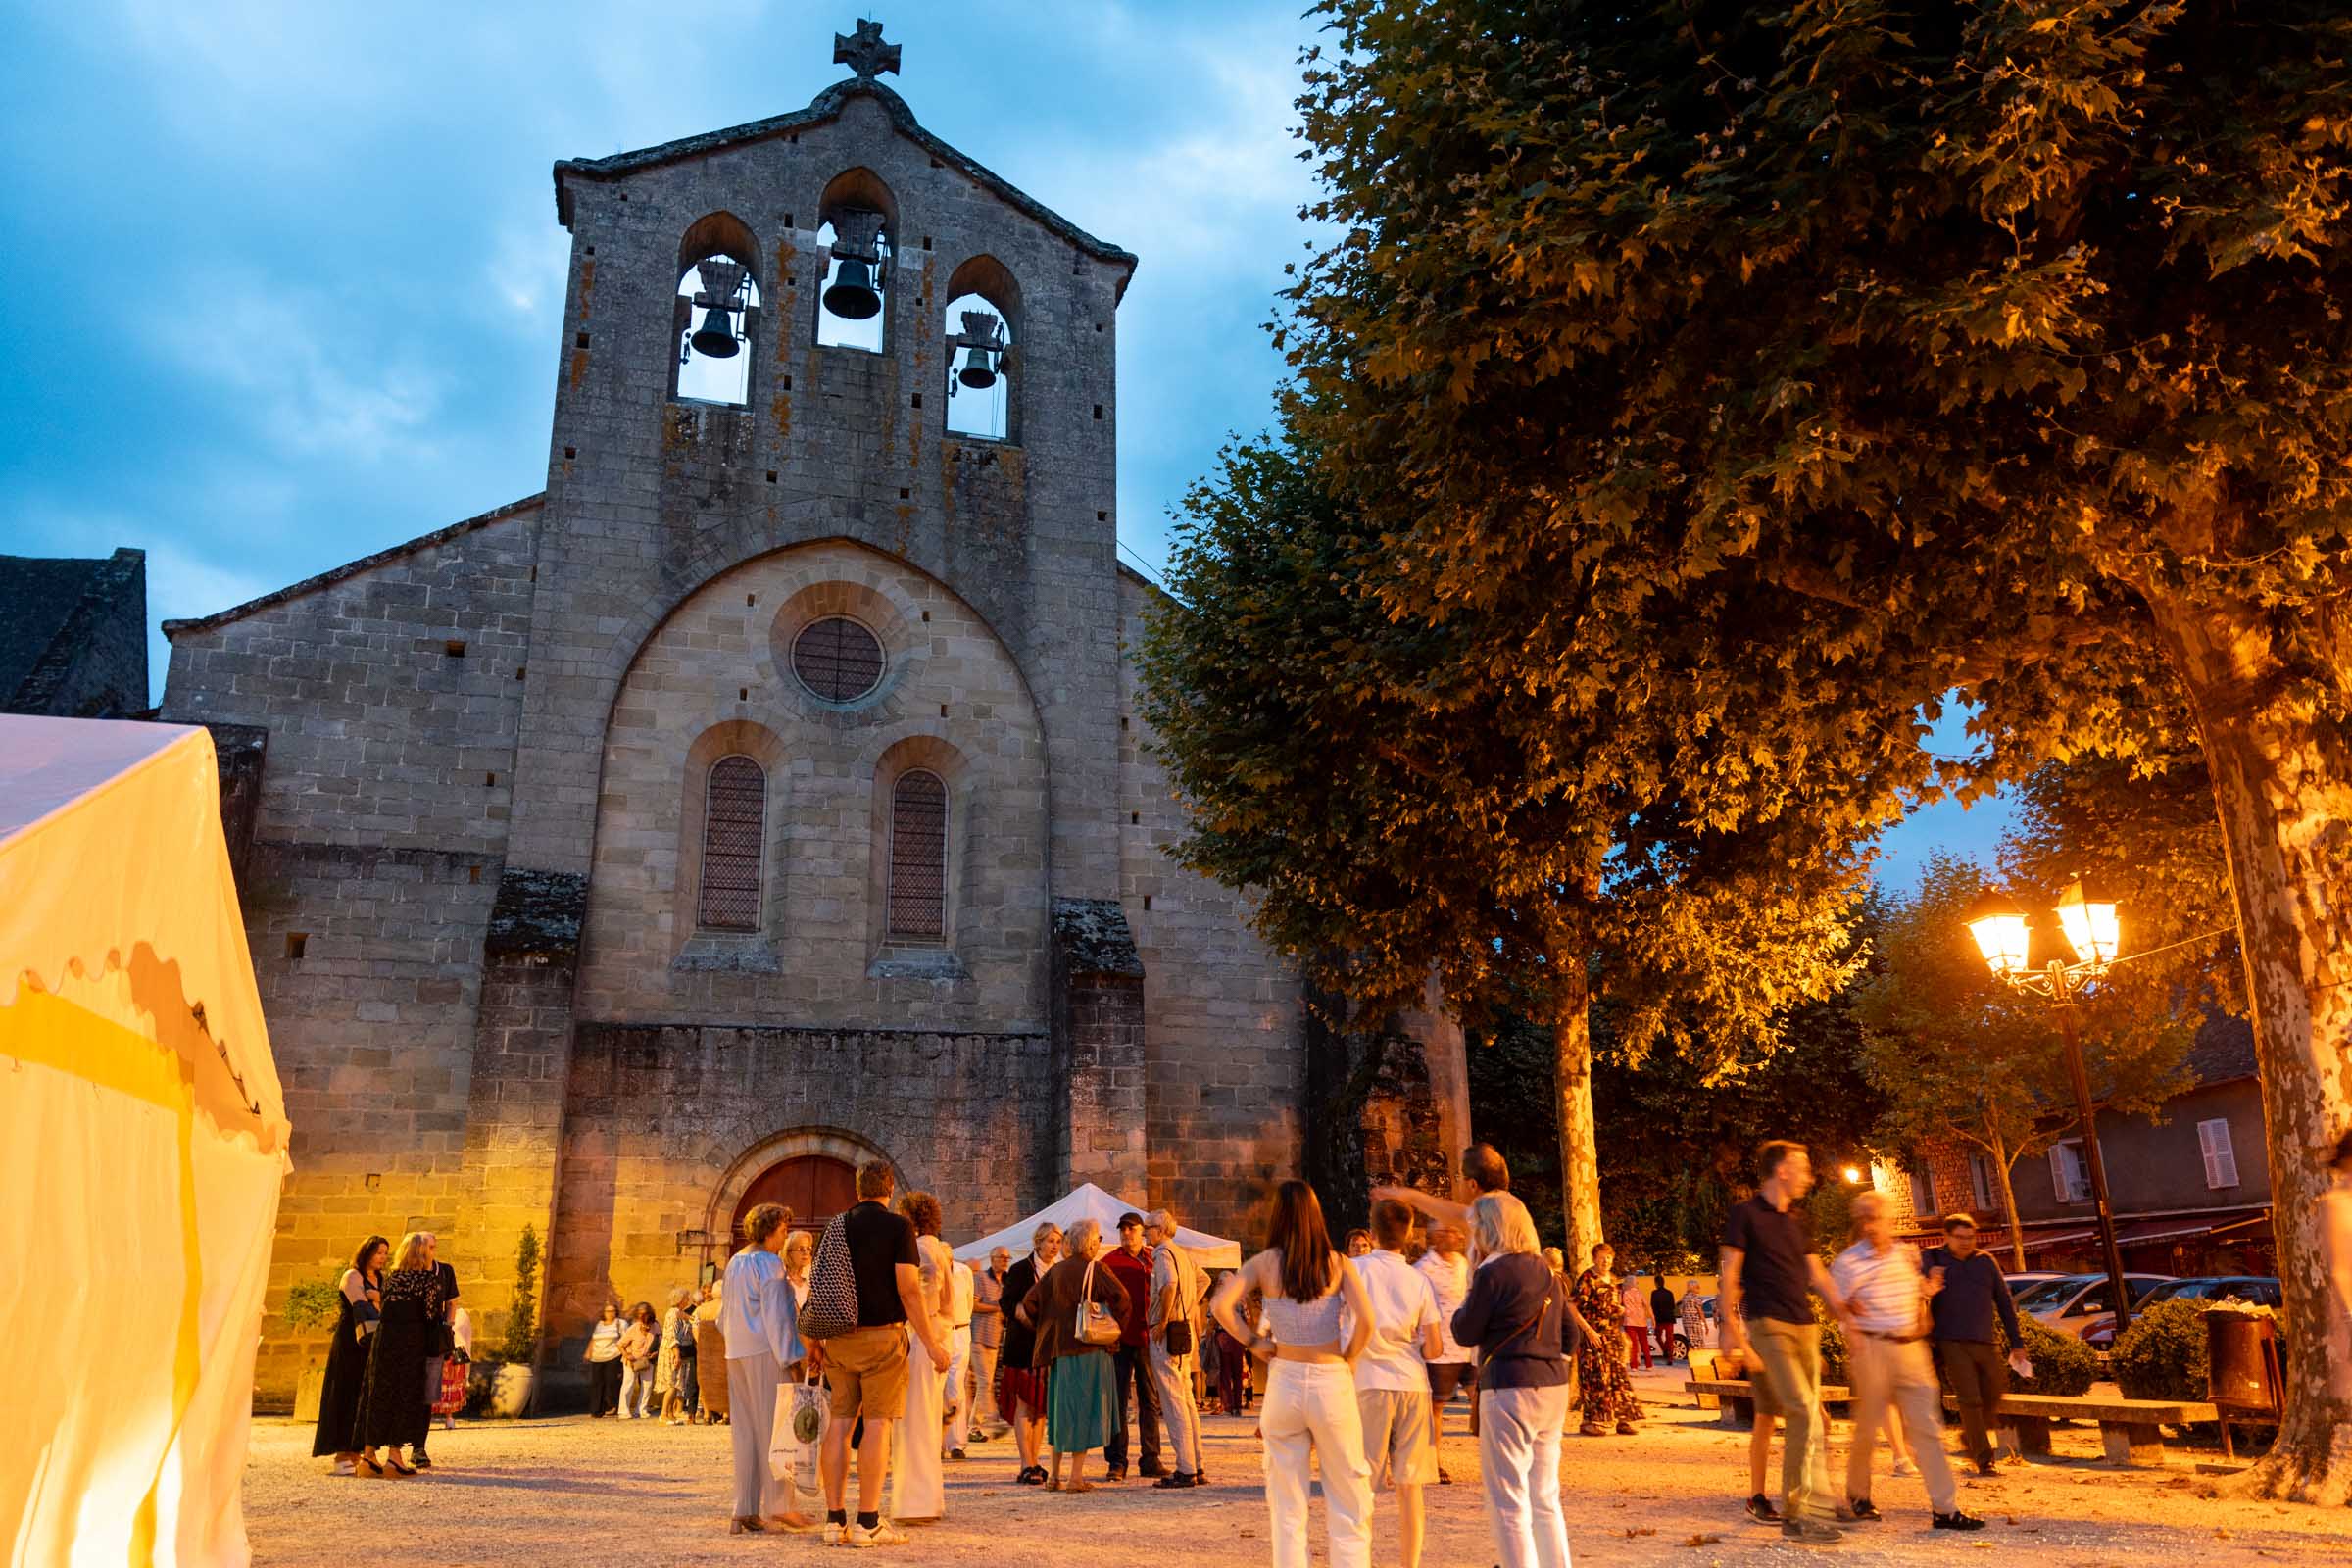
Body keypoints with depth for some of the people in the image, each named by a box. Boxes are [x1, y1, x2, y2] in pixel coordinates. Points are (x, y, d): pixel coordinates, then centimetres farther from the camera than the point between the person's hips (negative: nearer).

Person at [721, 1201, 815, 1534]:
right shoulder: (769, 1263, -10)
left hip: (737, 1354, 8)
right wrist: (792, 1355, -14)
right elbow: (776, 1315, -15)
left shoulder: (734, 1263, 16)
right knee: (774, 1427, -4)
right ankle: (778, 1506, -4)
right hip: (765, 1352, -8)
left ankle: (744, 1511, 10)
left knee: (745, 1431, 9)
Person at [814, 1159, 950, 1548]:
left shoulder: (836, 1225, 10)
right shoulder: (898, 1226, -6)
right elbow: (909, 1290, -12)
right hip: (882, 1336, -5)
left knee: (840, 1422, 7)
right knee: (877, 1423, -3)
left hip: (838, 1338, 5)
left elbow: (817, 1284, 14)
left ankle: (835, 1519, 9)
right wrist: (931, 1342, -7)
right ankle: (868, 1523, -4)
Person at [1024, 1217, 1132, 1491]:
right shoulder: (1094, 1269, -8)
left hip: (1058, 1348, 5)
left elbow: (1029, 1303, 8)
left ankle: (1053, 1475, 17)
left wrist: (1046, 1330, 17)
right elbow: (1120, 1296, -22)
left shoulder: (1056, 1270, 8)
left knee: (1059, 1410, 15)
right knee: (1084, 1410, 1)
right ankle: (1076, 1477, 0)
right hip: (1088, 1348, -5)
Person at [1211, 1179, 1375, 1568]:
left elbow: (1222, 1306, -13)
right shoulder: (1338, 1263, -3)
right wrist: (1348, 1358, 2)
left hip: (1284, 1381, 1)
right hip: (1332, 1382, -1)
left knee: (1288, 1503, 12)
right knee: (1348, 1498, 10)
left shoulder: (1265, 1263, -2)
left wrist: (1254, 1341, -1)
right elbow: (1365, 1319, -14)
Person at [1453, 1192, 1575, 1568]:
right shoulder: (1545, 1271, 12)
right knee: (1545, 1499, 17)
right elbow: (1571, 1331, 15)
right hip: (1554, 1387, 8)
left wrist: (1461, 1309, 12)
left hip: (1509, 1389, -8)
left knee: (1508, 1503, -1)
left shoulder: (1492, 1272, -11)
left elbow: (1466, 1333, -7)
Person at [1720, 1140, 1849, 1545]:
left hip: (1804, 1326, 7)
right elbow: (1730, 1273, -6)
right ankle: (1812, 1509, -12)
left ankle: (1793, 1513, 13)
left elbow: (1817, 1274, 21)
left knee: (1803, 1420, 6)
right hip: (1768, 1325, -7)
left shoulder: (1798, 1220, 17)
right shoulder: (1746, 1215, -3)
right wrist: (1731, 1325, -14)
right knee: (1805, 1413, -16)